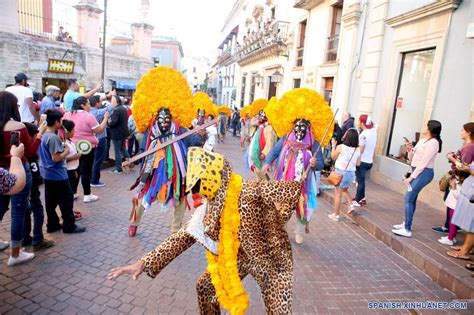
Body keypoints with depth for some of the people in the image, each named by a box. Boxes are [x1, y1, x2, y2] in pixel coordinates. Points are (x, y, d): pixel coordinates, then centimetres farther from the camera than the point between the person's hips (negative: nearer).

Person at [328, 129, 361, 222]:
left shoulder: (340, 147, -15)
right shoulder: (358, 149, -4)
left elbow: (333, 157, 3)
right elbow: (358, 163, 5)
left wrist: (333, 145, 11)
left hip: (340, 172, -4)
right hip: (351, 173, 4)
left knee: (338, 194, 6)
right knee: (345, 190, 30)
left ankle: (336, 215, 13)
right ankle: (351, 205, 15)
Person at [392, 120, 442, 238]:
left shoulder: (432, 143, -16)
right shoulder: (422, 140, 12)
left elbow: (423, 163, -19)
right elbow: (413, 159, 15)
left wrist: (411, 177, -18)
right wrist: (410, 150, -5)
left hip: (423, 173, -9)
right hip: (417, 171, 9)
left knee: (408, 198, -11)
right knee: (411, 198, 14)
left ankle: (407, 230, -7)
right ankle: (406, 223, 25)